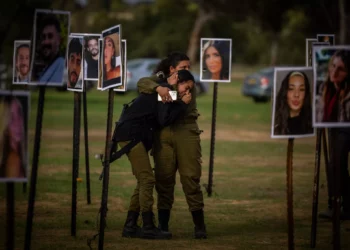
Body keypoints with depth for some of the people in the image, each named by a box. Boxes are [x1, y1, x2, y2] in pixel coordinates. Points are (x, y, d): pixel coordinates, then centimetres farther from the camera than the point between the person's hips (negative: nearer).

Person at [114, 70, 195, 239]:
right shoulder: (164, 91, -10)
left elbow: (161, 119, 18)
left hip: (136, 136, 11)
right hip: (130, 134, -11)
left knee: (144, 181, 10)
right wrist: (182, 104, -8)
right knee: (147, 179, -12)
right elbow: (164, 120, -17)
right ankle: (148, 228, -12)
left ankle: (130, 226, 11)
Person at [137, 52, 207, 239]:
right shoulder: (159, 80, 9)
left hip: (186, 133, -1)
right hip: (163, 134, 1)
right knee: (164, 178, -1)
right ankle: (163, 225, 5)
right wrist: (159, 88, -28)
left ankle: (199, 225, -4)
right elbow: (142, 83, -12)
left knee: (191, 178, -7)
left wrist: (174, 86, -13)